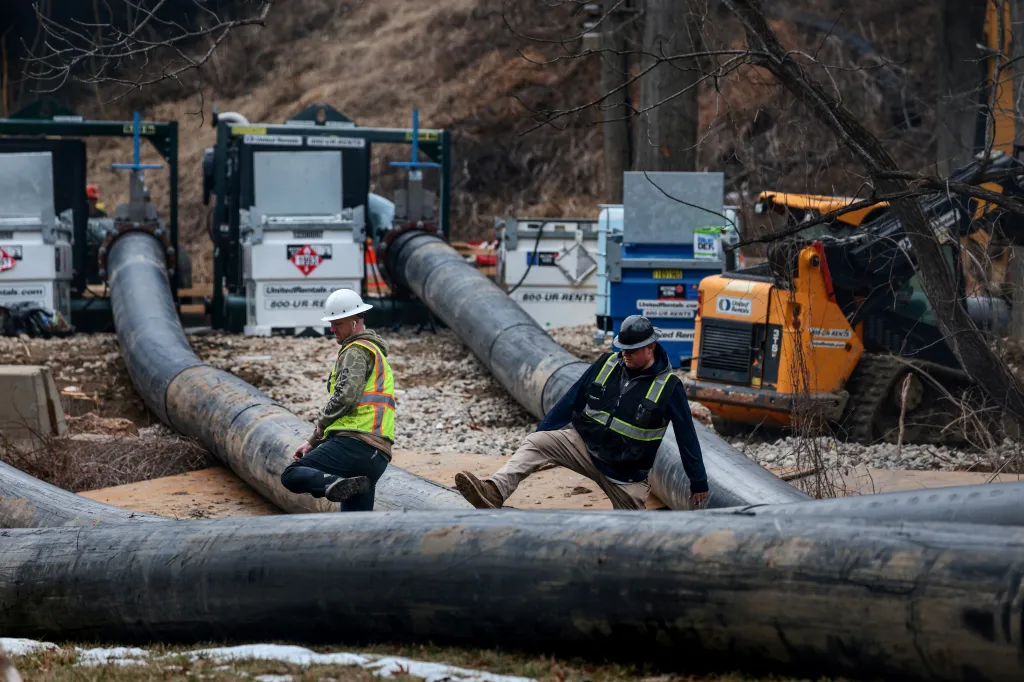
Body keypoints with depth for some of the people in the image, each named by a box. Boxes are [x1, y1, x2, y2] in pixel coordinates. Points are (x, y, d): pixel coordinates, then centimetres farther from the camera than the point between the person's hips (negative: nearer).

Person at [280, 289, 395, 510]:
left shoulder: (356, 351, -1)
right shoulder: (375, 352, 31)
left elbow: (345, 398, -16)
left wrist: (322, 422, 3)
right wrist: (313, 442, 26)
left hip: (354, 442, -9)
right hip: (377, 456, 9)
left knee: (291, 475, -13)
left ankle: (335, 484, -39)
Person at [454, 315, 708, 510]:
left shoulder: (668, 387, -9)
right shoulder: (606, 365, 1)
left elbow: (686, 436, -2)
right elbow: (570, 401, 9)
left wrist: (698, 483, 2)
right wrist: (541, 433, 10)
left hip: (625, 473, -2)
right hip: (584, 443, 3)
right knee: (536, 443, -22)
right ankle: (494, 493, -42)